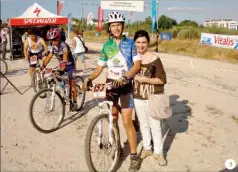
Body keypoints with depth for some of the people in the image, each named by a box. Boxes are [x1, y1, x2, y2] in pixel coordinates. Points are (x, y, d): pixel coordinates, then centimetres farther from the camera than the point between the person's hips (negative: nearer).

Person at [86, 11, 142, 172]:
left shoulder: (130, 43, -3)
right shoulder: (106, 46, 6)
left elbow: (137, 64, -9)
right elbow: (100, 67, 6)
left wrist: (124, 77, -25)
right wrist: (90, 78, -12)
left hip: (126, 85, -3)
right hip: (110, 84, 4)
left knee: (127, 121, -7)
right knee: (112, 119, 11)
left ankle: (134, 155, 6)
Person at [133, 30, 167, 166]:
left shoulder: (154, 59, -13)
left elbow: (162, 80, -13)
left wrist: (145, 79, -21)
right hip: (138, 97, 4)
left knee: (155, 126, 6)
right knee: (143, 124, 18)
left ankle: (158, 152, 23)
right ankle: (147, 148, 36)